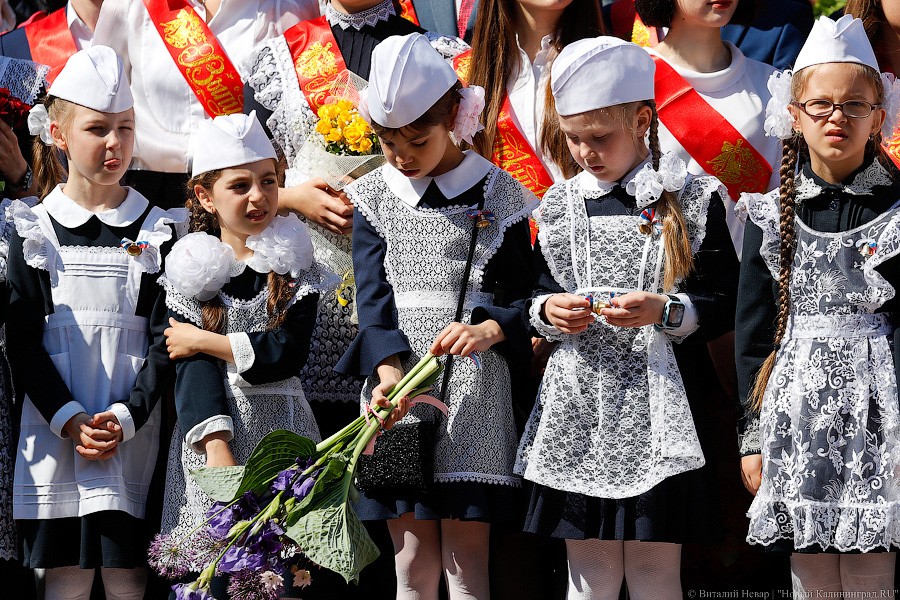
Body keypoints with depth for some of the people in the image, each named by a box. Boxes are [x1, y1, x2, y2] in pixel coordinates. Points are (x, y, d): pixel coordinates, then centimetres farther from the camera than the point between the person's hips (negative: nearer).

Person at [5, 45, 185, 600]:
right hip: (55, 432, 0)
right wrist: (68, 419, -12)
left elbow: (166, 340, 0)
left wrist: (126, 417, -13)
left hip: (133, 434, 0)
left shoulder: (159, 231, 5)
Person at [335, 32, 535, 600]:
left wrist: (488, 330, -22)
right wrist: (389, 370, -19)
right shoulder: (375, 198, 7)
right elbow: (373, 296, -1)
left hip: (472, 397, -2)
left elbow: (520, 298, 0)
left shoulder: (496, 195, 1)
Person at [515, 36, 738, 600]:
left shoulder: (694, 200, 0)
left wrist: (666, 312, -19)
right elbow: (537, 294, 19)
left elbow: (725, 304, -2)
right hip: (579, 407, 3)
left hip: (659, 408, -3)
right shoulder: (560, 205, 11)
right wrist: (547, 311, -4)